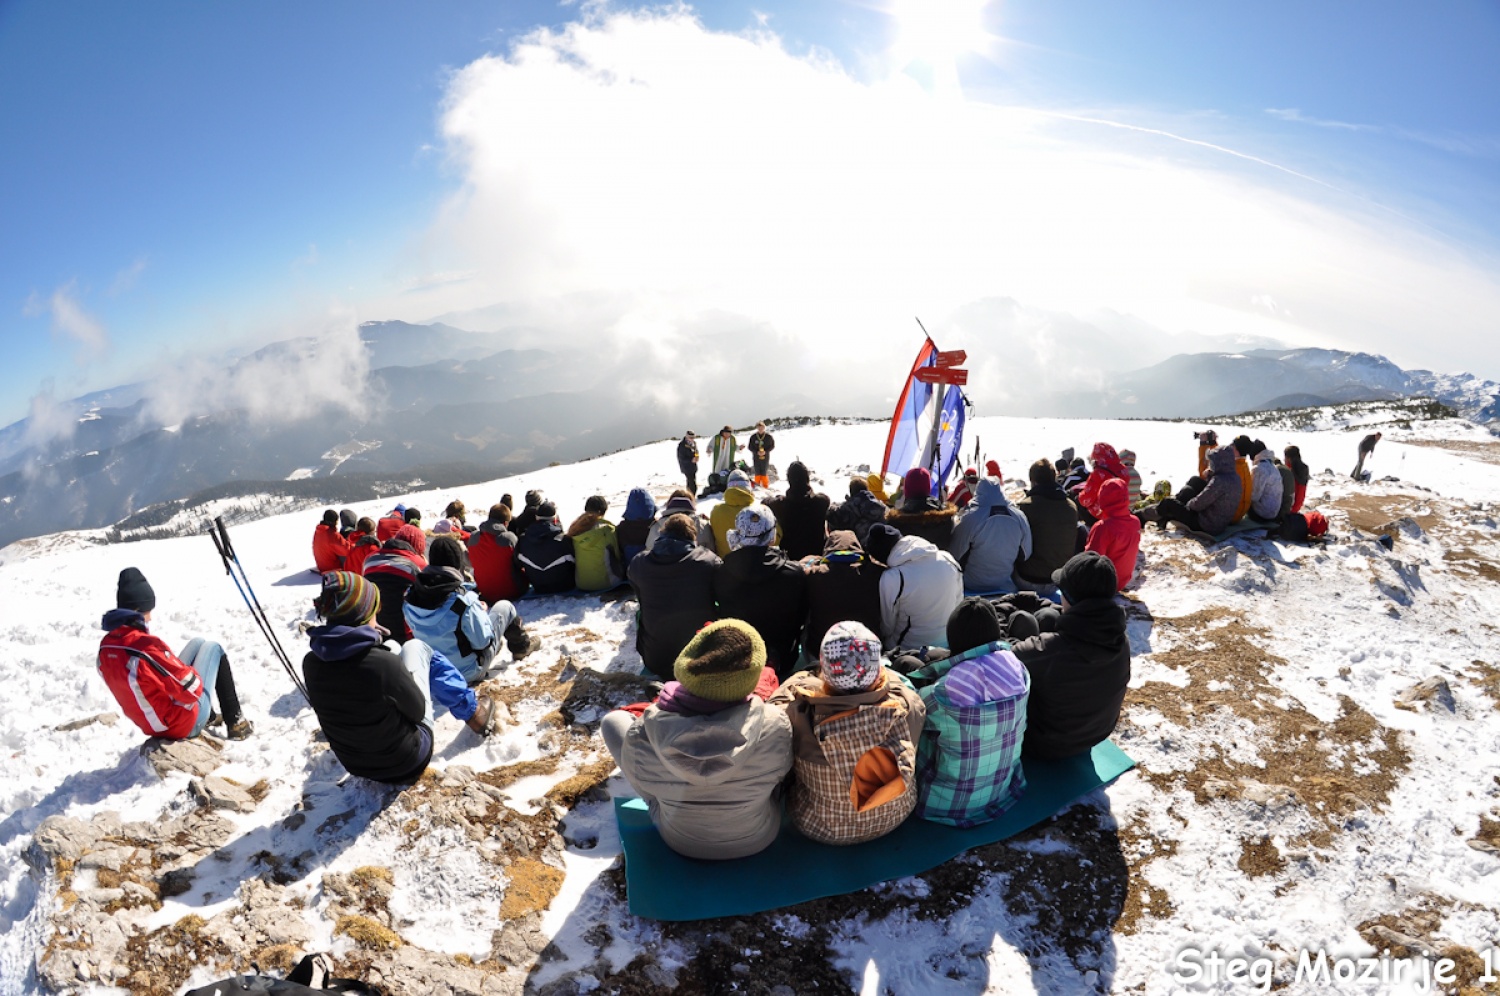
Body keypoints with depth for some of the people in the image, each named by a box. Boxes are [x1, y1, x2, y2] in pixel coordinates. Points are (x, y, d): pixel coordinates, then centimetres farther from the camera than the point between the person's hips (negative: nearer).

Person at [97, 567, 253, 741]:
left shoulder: (105, 647, -7)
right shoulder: (147, 647, -33)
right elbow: (192, 690, -26)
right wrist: (192, 674, -6)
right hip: (185, 725, -8)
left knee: (198, 643, 21)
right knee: (212, 648, 12)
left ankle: (210, 717, 35)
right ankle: (235, 723, 16)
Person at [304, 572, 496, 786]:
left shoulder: (310, 663, -15)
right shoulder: (382, 662, -30)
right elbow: (417, 710, -14)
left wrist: (367, 635, 2)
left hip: (355, 765, 5)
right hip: (408, 762, -5)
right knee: (414, 647, 7)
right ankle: (472, 711, 21)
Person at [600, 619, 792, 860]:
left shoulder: (645, 731, -32)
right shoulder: (775, 725, -33)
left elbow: (642, 781, -10)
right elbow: (781, 772, -10)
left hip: (680, 842, 0)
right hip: (757, 840, 1)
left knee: (614, 720, 14)